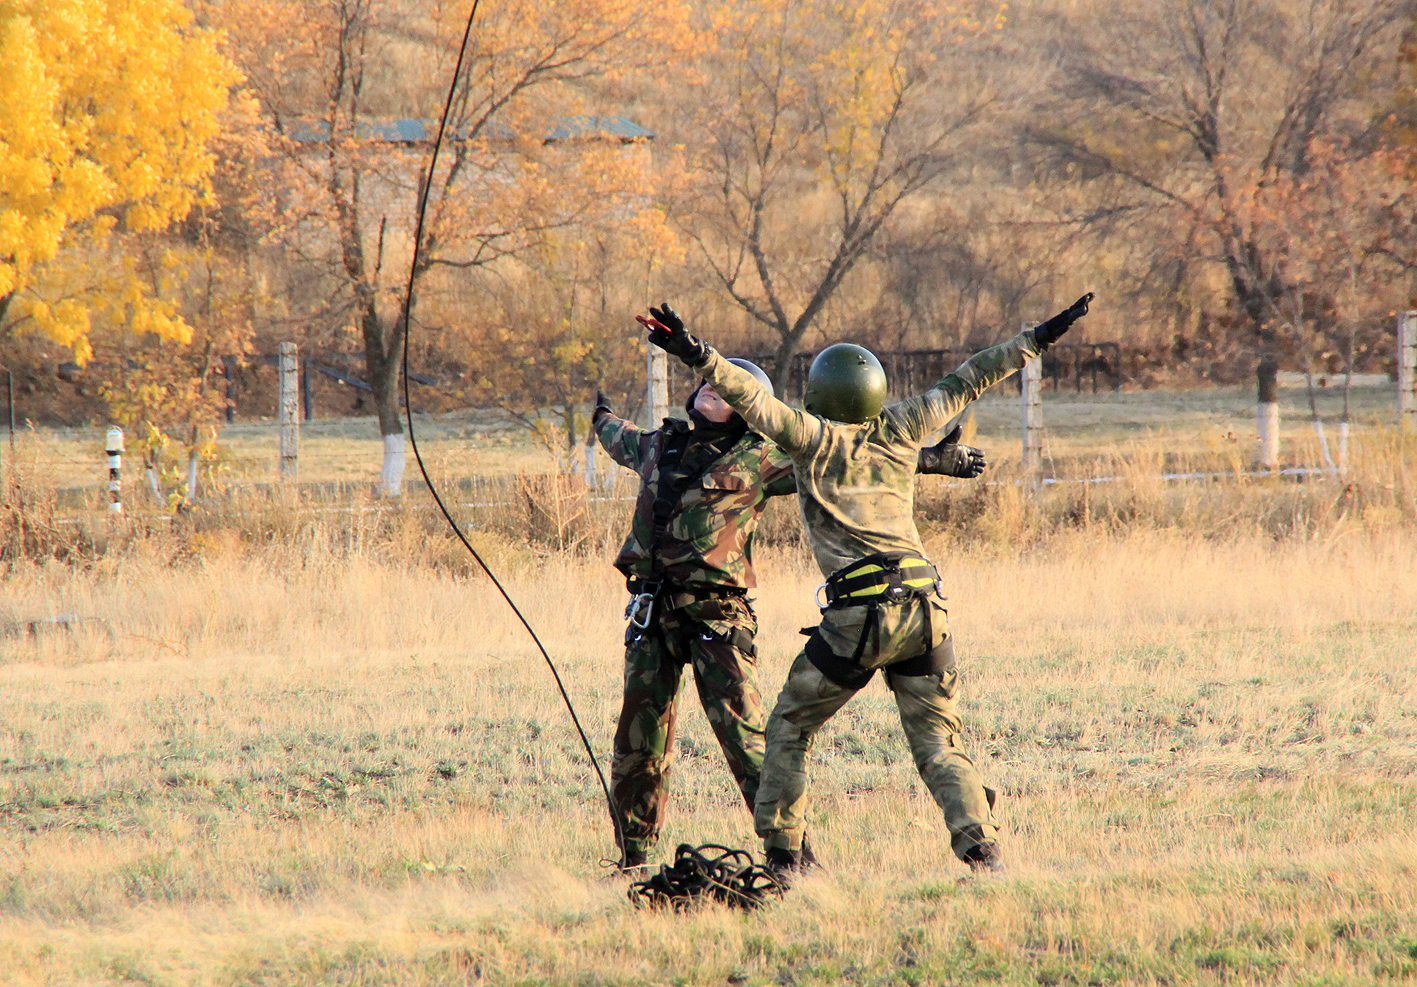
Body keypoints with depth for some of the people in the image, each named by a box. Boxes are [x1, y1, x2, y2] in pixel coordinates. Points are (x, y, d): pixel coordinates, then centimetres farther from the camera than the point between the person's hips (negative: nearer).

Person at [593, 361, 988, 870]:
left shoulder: (758, 461, 1)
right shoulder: (658, 446, 15)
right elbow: (624, 442, 41)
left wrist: (932, 460, 3)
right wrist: (603, 420, 62)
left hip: (716, 615, -5)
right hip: (652, 612, 5)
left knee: (744, 737, -12)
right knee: (638, 741, 7)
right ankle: (633, 858, 19)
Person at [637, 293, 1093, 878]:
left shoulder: (815, 438, 1)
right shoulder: (898, 432, 13)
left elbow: (754, 401, -13)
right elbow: (965, 384, 23)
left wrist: (697, 357, -19)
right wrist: (1040, 338, 32)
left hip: (857, 617, -4)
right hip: (924, 609, 4)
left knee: (789, 730, 13)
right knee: (938, 744, 9)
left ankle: (780, 852, 10)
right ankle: (979, 847, -10)